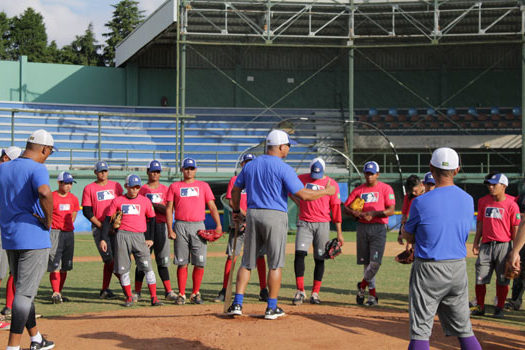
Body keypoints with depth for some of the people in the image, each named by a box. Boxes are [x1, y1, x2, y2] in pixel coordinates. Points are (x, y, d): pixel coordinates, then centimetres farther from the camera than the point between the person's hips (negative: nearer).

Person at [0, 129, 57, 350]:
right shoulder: (37, 168, -13)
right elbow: (44, 193, -32)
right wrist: (48, 220, -18)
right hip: (33, 237, -7)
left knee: (23, 290, 17)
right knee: (25, 293, -5)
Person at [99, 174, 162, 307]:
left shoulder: (145, 201, 9)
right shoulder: (117, 201, 6)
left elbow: (152, 220, 14)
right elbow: (108, 220, 6)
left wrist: (150, 238, 4)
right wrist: (103, 239, -2)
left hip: (140, 237, 0)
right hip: (122, 236, 0)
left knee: (147, 267, -9)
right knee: (123, 269, 0)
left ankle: (154, 298, -10)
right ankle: (129, 298, 11)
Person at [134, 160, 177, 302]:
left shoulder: (165, 189, 10)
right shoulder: (142, 189, 9)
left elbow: (168, 210, -3)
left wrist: (153, 205, -13)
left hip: (161, 226, 1)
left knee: (162, 260, 1)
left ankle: (168, 291, 0)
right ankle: (137, 292, 7)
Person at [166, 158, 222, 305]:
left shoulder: (203, 186, 12)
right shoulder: (174, 186, 10)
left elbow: (212, 206, 7)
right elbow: (169, 209, 6)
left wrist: (218, 224, -6)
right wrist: (170, 229, -4)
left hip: (198, 226, 1)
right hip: (181, 226, -1)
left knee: (199, 263, -3)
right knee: (182, 263, 0)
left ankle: (195, 293, 9)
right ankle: (181, 294, 6)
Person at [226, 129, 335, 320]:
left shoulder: (250, 165, 9)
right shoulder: (283, 168, -9)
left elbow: (235, 191, 17)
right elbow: (303, 194, -13)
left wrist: (236, 212, 32)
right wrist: (326, 191, 1)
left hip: (252, 215, 5)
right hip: (275, 217, -5)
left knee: (247, 262, 10)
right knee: (275, 264, 4)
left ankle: (237, 304, 3)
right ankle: (272, 308, 7)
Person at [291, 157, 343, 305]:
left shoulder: (331, 184, 1)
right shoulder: (301, 179, 3)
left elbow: (336, 208, 1)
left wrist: (339, 233, 0)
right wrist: (298, 203, 6)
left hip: (322, 225, 0)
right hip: (304, 223, 0)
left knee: (319, 259, 2)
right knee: (299, 253, -14)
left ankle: (315, 293, 11)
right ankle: (300, 291, -10)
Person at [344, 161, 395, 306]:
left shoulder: (386, 189, 1)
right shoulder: (358, 189, 12)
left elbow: (391, 210, -7)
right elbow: (346, 207, 9)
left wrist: (373, 214, -18)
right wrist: (357, 214, -10)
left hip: (379, 228, -3)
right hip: (362, 227, 3)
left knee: (375, 262, -13)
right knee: (366, 262, 6)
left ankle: (362, 286, 11)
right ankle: (372, 294, 16)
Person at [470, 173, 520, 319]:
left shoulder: (511, 204, -5)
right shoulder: (483, 201, 8)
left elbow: (515, 228, -4)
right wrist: (476, 242, 9)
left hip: (503, 245, -3)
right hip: (486, 245, 4)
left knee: (502, 280, 3)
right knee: (480, 279, 1)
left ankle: (499, 308, 16)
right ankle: (480, 307, 14)